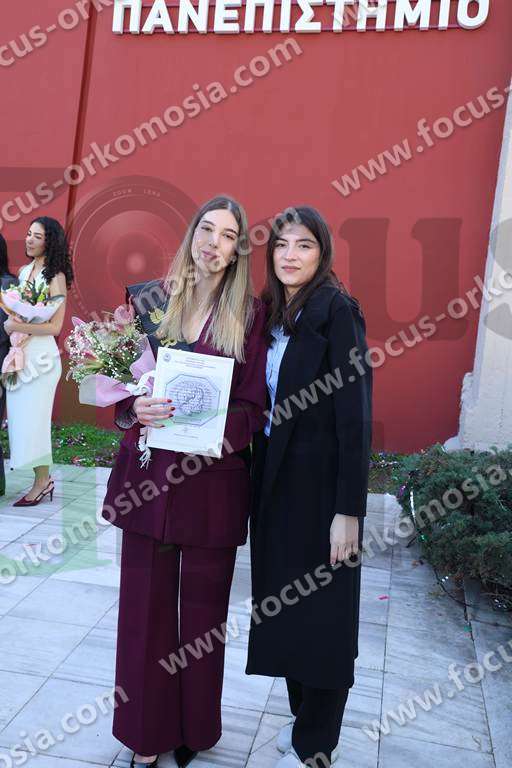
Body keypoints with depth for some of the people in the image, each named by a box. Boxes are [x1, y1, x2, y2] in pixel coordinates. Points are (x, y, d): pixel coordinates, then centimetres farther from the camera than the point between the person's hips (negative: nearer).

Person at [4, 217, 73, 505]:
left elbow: (55, 326, -13)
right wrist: (10, 322, -3)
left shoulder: (55, 276, -8)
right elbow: (13, 308, 18)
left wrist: (17, 327, -15)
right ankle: (42, 478, 20)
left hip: (40, 354, -7)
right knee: (20, 416, 9)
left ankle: (42, 481, 14)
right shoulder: (23, 271, 11)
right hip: (19, 352, 7)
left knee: (33, 417, -1)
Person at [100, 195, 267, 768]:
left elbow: (255, 405, -2)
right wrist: (137, 409, -15)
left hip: (213, 479, -1)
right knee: (145, 605, 10)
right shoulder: (149, 300, 5)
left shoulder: (250, 314, 0)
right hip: (148, 477, 2)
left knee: (203, 609, 12)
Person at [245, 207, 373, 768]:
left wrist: (349, 509, -20)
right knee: (283, 604, 17)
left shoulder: (337, 310, -12)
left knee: (320, 612, 8)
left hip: (319, 485, -7)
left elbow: (354, 414, -17)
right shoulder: (273, 313, 9)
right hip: (275, 480, 7)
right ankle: (304, 716, 38)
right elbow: (264, 401, 11)